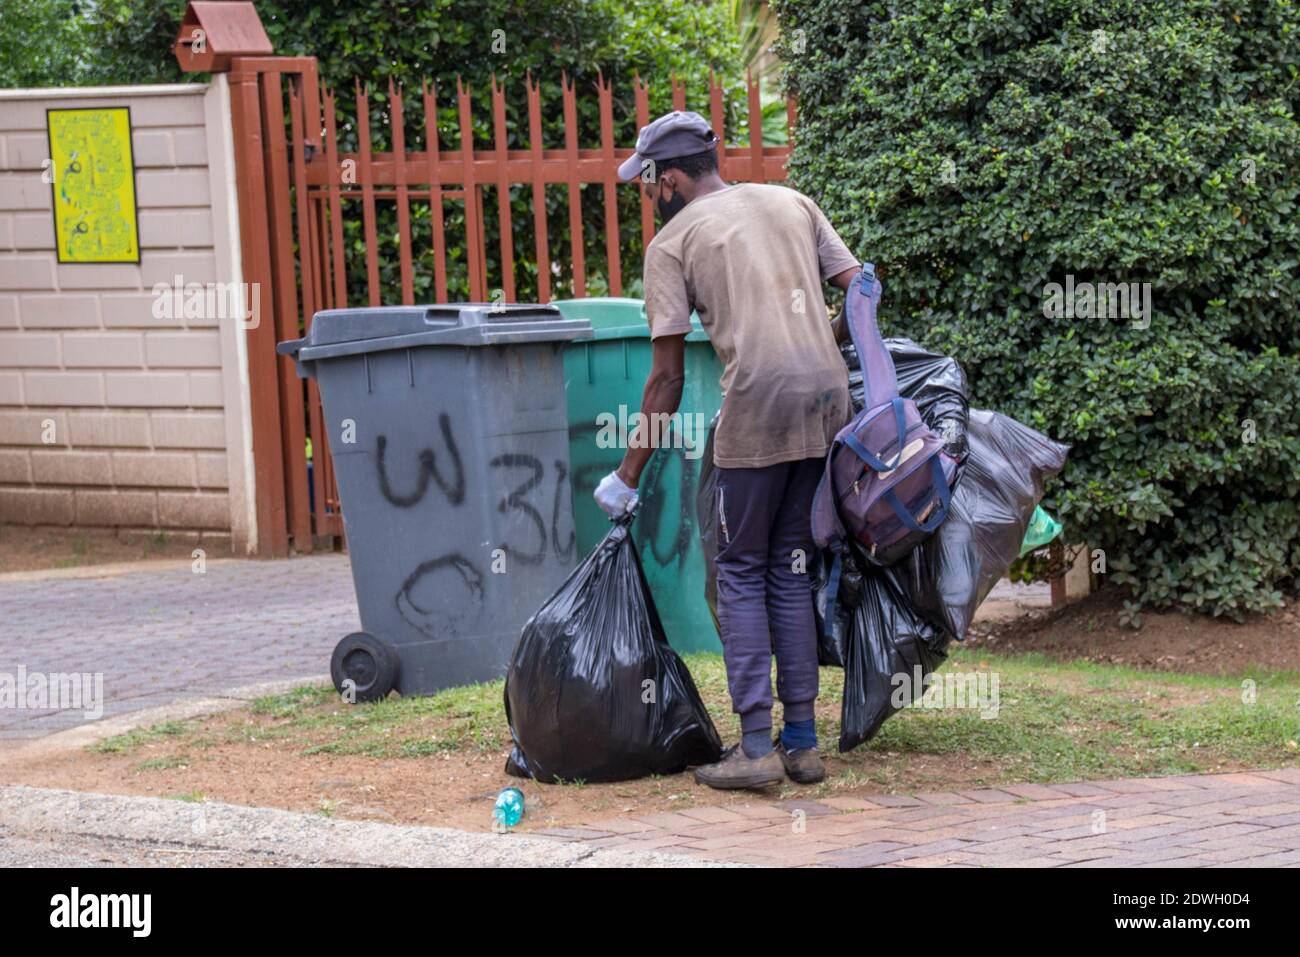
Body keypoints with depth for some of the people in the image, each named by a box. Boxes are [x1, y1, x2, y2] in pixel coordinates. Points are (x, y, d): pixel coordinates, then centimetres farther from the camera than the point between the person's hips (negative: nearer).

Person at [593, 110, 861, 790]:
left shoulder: (673, 241, 6)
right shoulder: (793, 203, 20)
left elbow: (667, 378, 3)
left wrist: (628, 477, 9)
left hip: (758, 405, -5)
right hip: (830, 398, 5)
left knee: (741, 572, 5)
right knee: (791, 569, 14)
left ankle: (756, 745, -2)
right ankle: (801, 742, 14)